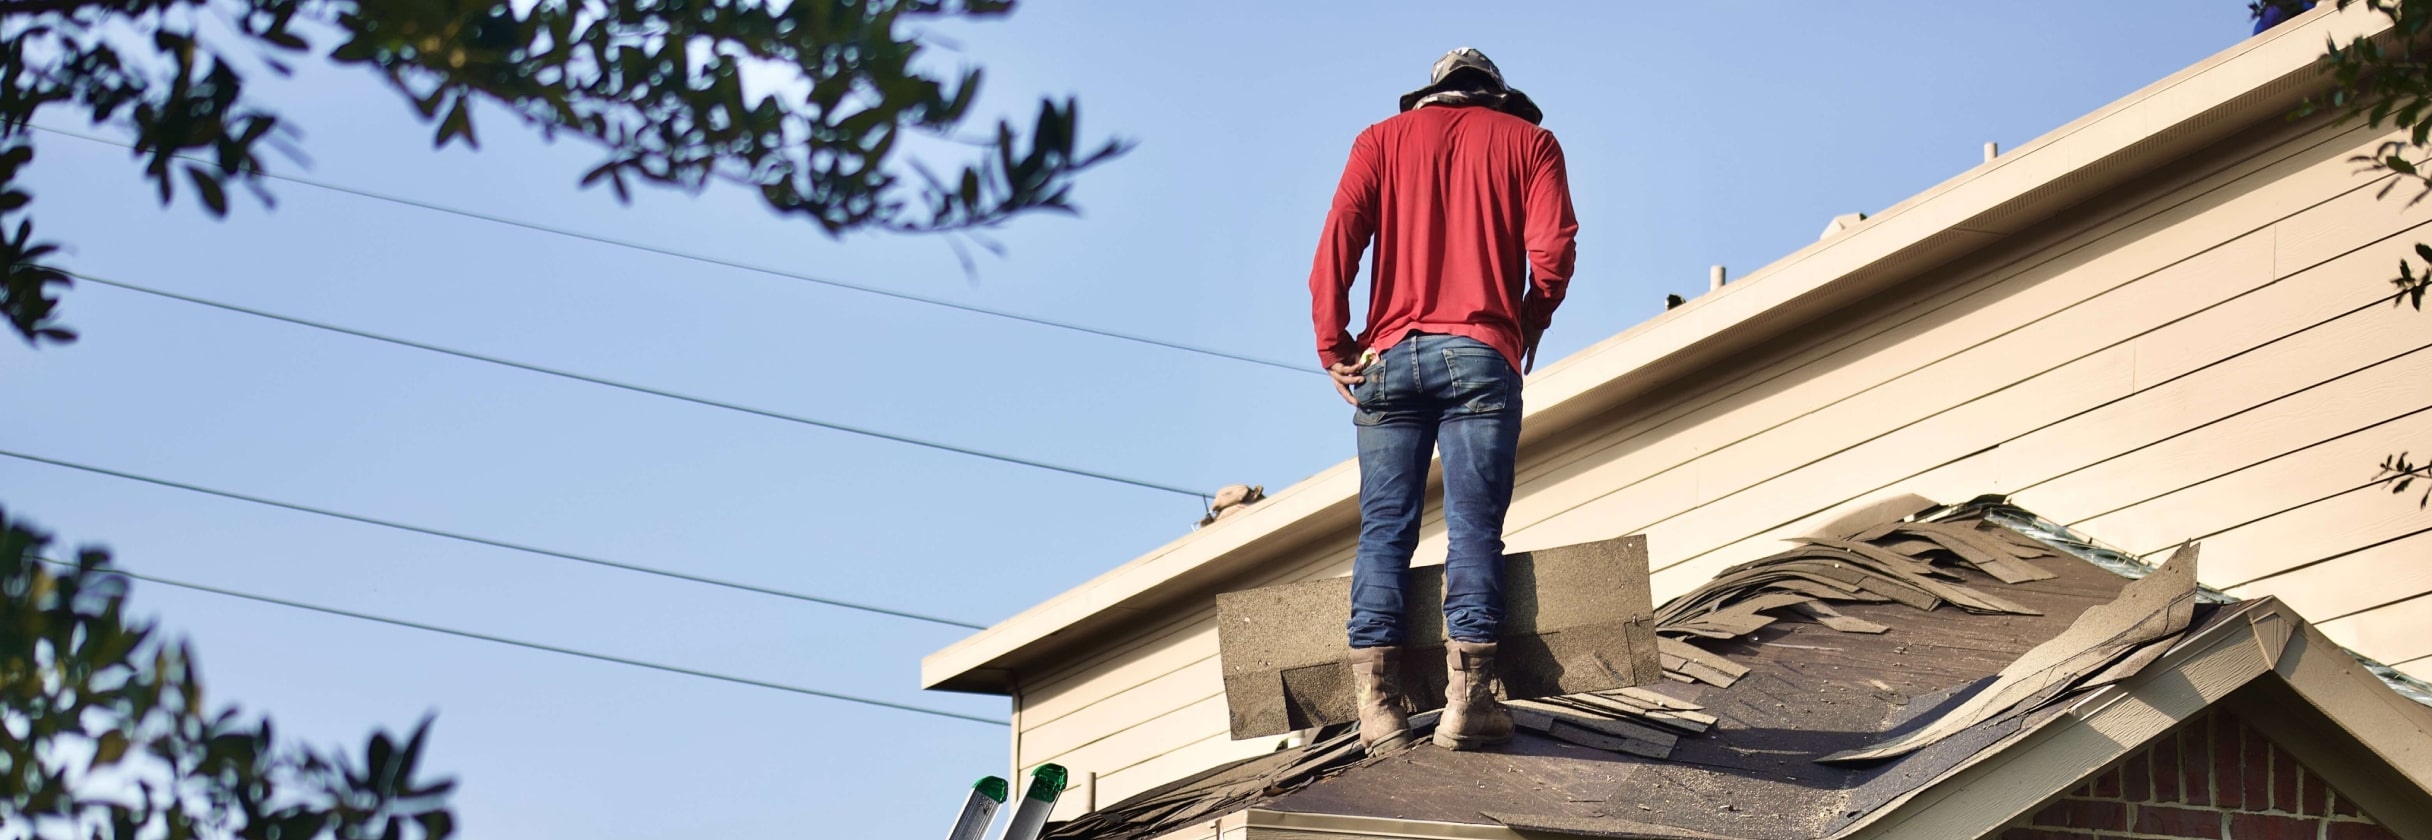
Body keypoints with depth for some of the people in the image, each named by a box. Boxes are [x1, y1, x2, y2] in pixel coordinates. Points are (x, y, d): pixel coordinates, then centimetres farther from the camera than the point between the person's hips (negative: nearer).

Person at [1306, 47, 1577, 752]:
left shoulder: (1384, 138, 17)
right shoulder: (1528, 140, 14)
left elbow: (1337, 239, 2)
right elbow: (1552, 250, -1)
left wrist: (1333, 345, 5)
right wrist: (1527, 328, 14)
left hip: (1391, 356, 2)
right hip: (1481, 356, -2)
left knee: (1384, 530, 1)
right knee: (1474, 528, -4)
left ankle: (1378, 704, -8)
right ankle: (1467, 700, -14)